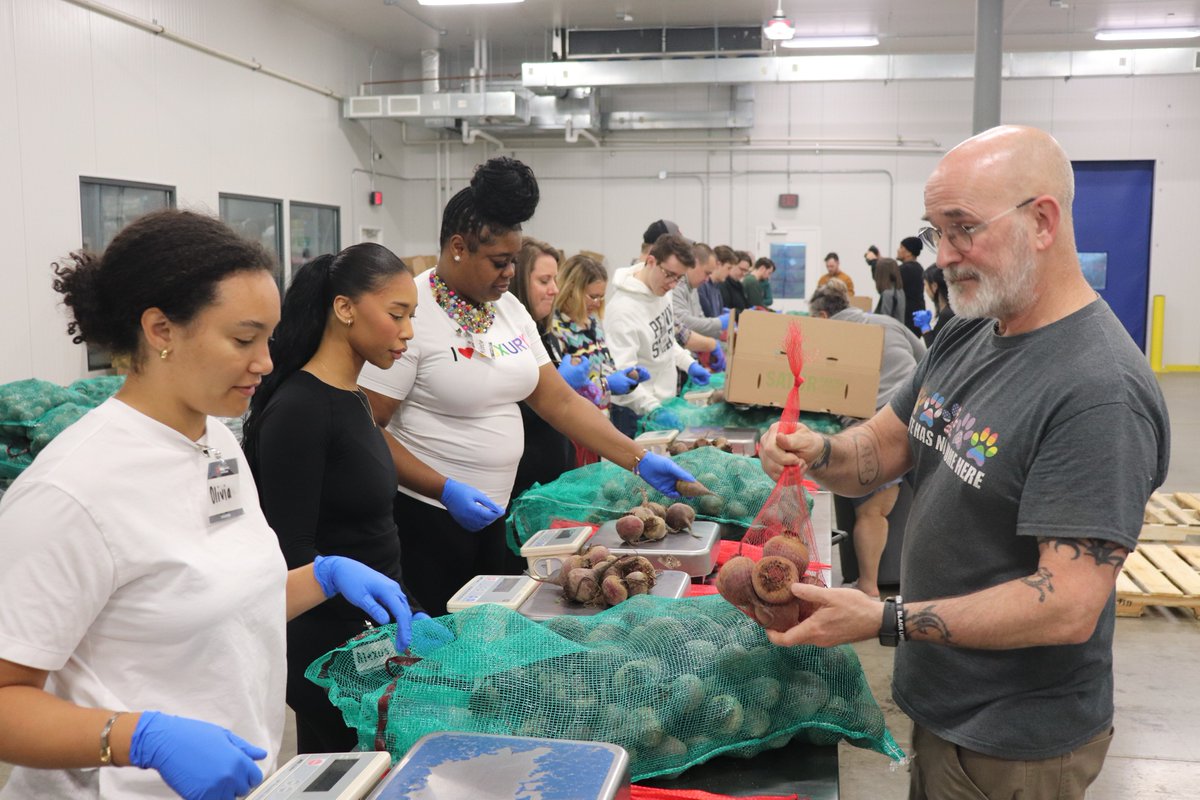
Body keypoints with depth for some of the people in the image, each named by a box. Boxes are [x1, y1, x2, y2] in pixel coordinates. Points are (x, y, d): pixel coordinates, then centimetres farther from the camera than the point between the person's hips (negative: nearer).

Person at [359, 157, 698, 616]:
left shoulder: (509, 308, 6)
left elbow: (560, 402, 6)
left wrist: (641, 461, -2)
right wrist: (446, 490, -24)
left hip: (496, 515, 7)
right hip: (428, 519, -7)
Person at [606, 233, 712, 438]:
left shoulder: (661, 291, 1)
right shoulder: (623, 309, -25)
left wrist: (689, 364, 7)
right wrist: (653, 408, -36)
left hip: (665, 403, 8)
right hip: (637, 415, -8)